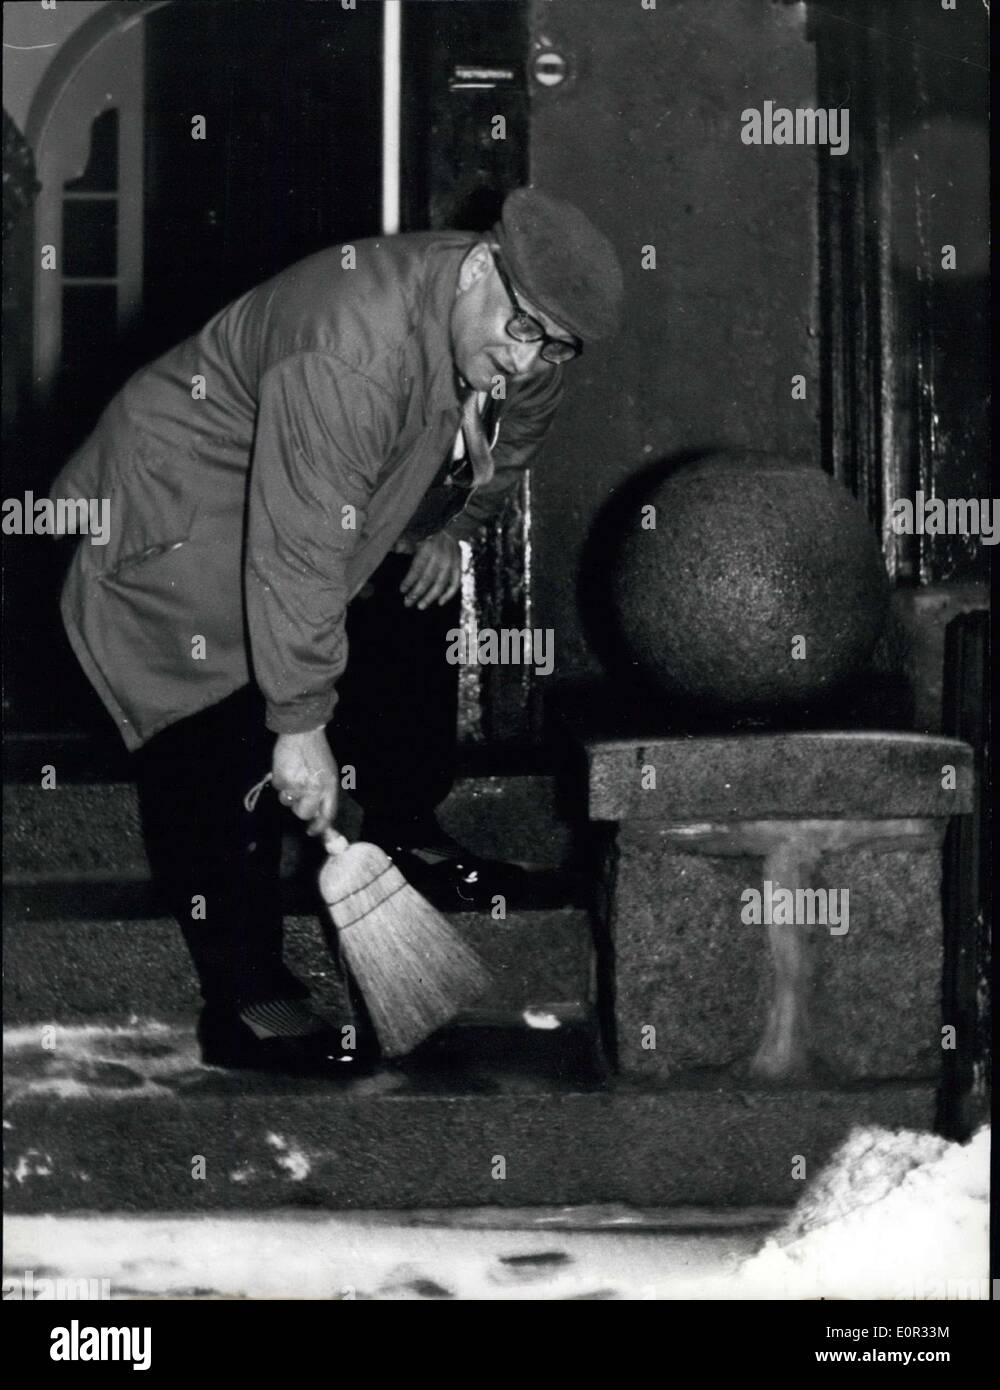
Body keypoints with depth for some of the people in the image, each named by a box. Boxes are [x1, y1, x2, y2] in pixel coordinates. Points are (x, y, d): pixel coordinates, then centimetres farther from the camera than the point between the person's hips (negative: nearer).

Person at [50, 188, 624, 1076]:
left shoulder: (529, 350, -12)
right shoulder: (350, 354, -39)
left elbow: (506, 443, 13)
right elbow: (297, 553, -38)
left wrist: (450, 528, 5)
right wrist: (301, 724, -35)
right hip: (179, 511, -9)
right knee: (230, 747, -16)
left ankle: (406, 833, 41)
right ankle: (243, 1004, -10)